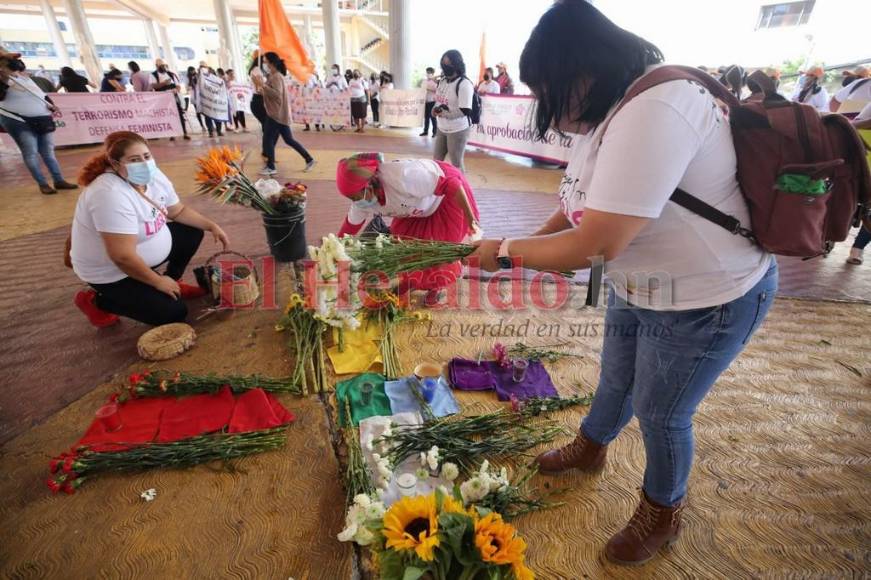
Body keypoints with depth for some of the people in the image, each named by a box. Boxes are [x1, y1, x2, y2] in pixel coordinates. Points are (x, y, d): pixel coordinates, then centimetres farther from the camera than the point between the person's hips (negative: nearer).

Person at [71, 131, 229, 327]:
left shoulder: (153, 176, -7)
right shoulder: (111, 194, -33)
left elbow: (178, 211, 9)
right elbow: (123, 257, -33)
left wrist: (212, 226, -4)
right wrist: (158, 282, -20)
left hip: (142, 256, 9)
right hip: (110, 271, -9)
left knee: (193, 232, 5)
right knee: (173, 312, -12)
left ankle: (172, 283, 18)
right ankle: (96, 301, 5)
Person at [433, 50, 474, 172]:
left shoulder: (464, 84, -17)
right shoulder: (443, 81, 8)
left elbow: (465, 111, -23)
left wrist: (443, 113, -23)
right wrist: (436, 109, -2)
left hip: (458, 130, -8)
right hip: (442, 128, 8)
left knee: (456, 164, 3)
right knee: (436, 160, 17)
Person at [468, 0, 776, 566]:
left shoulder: (652, 112, -32)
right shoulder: (610, 111, 0)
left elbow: (595, 245, -33)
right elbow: (580, 205, 9)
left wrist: (505, 252, -20)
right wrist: (532, 245, -5)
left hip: (707, 299, -8)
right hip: (638, 285, 8)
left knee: (661, 413, 11)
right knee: (616, 380, 24)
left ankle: (663, 514, 41)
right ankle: (590, 447, 54)